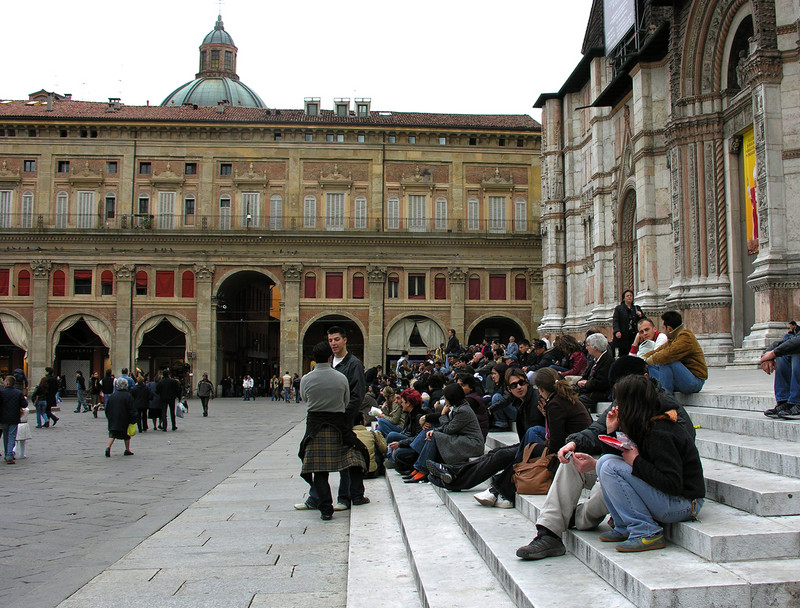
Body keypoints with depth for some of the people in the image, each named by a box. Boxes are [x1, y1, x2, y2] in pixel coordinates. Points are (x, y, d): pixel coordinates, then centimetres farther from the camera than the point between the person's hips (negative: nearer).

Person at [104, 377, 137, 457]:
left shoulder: (112, 395, 2)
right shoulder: (127, 396, -10)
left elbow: (107, 409, 9)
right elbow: (132, 409, -11)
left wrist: (109, 417, 19)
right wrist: (133, 420, -5)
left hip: (113, 420, 3)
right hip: (125, 420, -3)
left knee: (112, 434, 4)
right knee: (127, 435, 12)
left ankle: (108, 447, -17)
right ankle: (127, 450, 17)